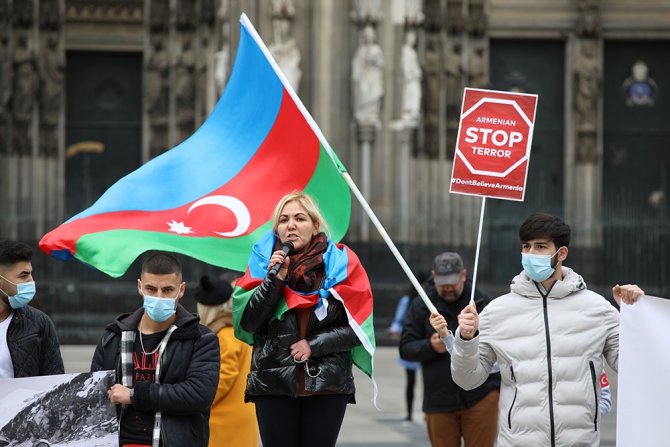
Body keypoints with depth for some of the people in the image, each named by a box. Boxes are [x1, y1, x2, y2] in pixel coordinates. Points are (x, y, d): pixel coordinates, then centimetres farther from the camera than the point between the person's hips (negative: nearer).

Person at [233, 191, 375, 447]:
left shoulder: (341, 263, 1)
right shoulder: (264, 261, 6)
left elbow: (357, 327, -1)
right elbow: (247, 323, -3)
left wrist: (314, 345, -11)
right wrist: (275, 279, -12)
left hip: (327, 385, -1)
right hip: (273, 384, 1)